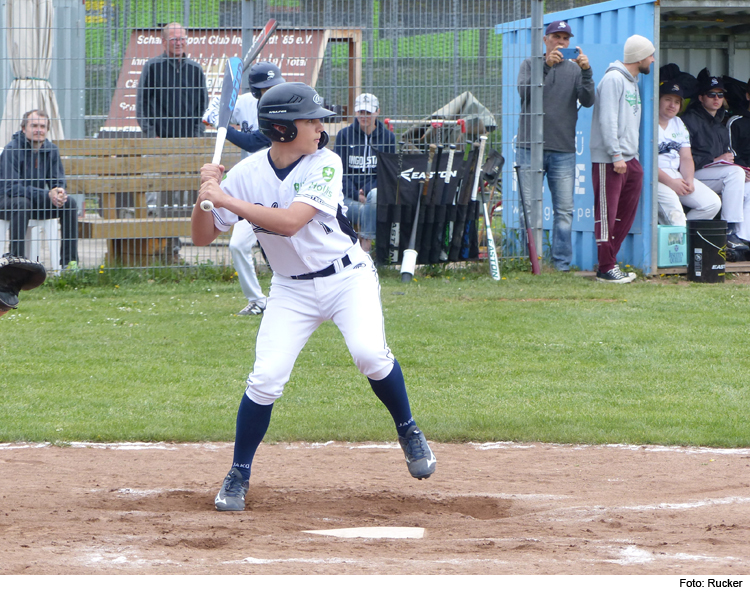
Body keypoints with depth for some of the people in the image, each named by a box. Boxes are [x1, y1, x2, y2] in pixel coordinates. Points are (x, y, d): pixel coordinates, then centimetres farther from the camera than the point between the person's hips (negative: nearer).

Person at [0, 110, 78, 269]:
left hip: (37, 202, 6)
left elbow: (58, 182, 4)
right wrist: (47, 195, -33)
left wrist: (60, 193, -24)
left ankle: (70, 261, -15)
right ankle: (16, 258, -39)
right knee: (22, 203, -39)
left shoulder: (51, 149, 1)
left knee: (69, 204, -16)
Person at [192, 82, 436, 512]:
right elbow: (203, 237, -4)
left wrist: (227, 200, -30)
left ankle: (409, 432, 0)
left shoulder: (325, 164, -15)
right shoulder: (246, 174, -8)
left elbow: (290, 221, -29)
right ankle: (238, 476, 6)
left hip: (348, 277, -2)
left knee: (369, 352, -26)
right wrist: (207, 194, -22)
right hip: (292, 289, 2)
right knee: (265, 379, -12)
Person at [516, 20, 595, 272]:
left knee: (564, 211, -2)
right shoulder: (531, 65, 8)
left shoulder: (574, 69, 11)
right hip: (530, 147, -1)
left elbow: (588, 101, -2)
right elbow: (524, 92, -10)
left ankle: (562, 264, 2)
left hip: (564, 150, 1)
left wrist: (586, 72, -18)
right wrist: (546, 66, -22)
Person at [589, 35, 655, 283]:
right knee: (607, 214, -6)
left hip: (629, 160, 10)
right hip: (608, 160, -10)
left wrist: (633, 155, 15)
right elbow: (607, 120, -17)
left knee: (626, 213, 10)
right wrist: (616, 155, -20)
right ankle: (606, 268, -5)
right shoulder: (613, 79, -11)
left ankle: (610, 261, 16)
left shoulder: (632, 81, 19)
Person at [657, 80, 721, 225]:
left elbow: (686, 158, 16)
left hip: (676, 175, 8)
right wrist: (670, 182, -20)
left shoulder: (679, 124, 21)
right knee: (671, 203, -37)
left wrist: (689, 181, -6)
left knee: (713, 203, -8)